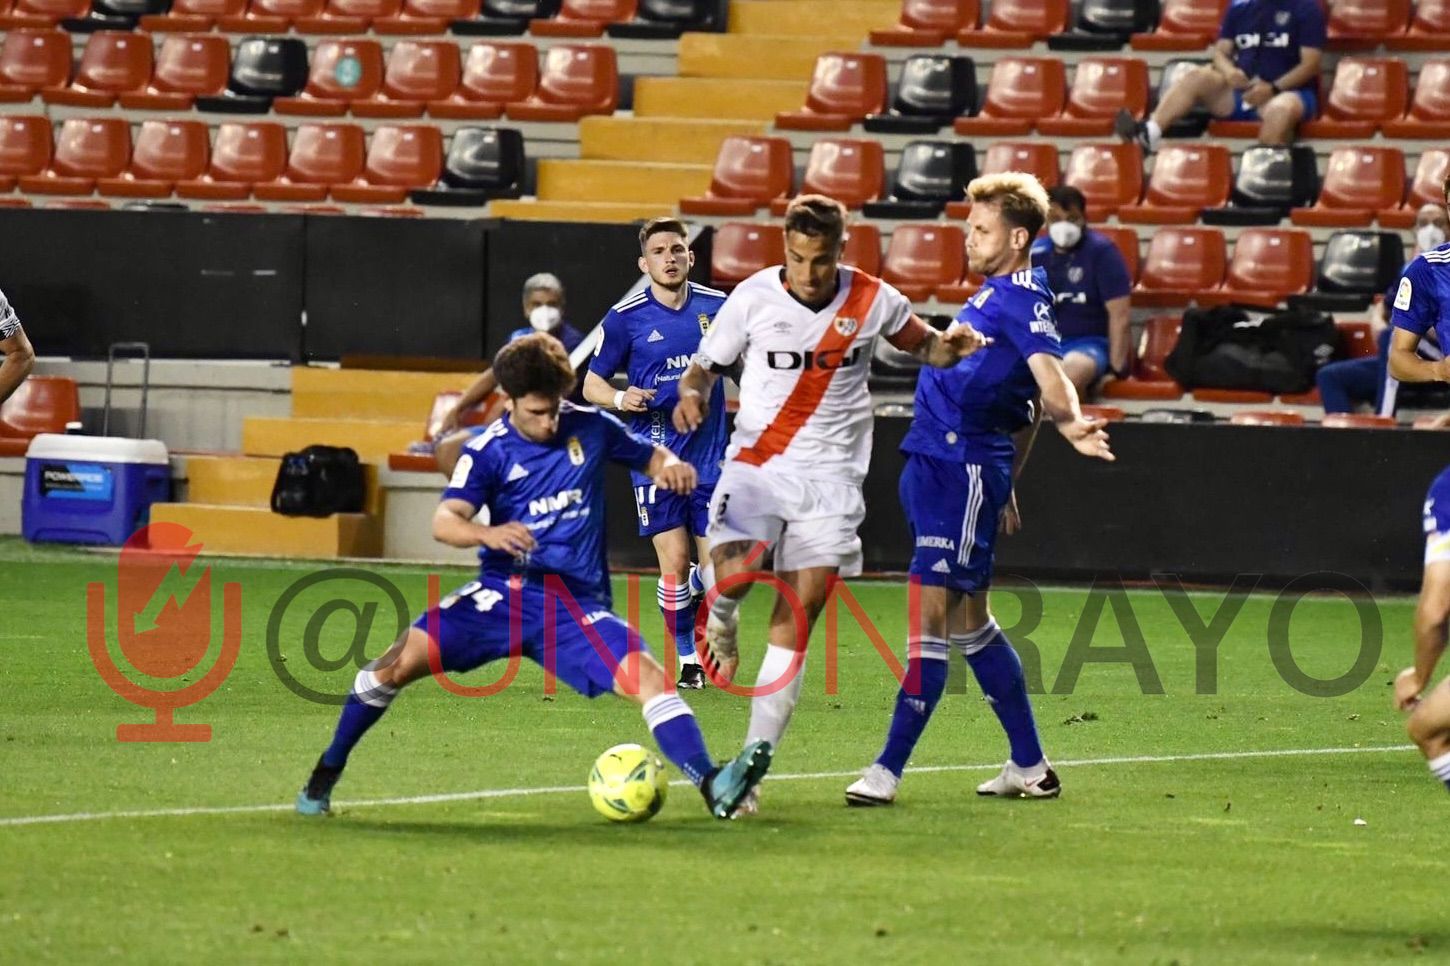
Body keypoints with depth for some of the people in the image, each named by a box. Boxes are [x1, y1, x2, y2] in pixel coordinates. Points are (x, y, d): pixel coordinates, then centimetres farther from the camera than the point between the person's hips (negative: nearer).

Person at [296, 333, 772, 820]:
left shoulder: (590, 428, 2)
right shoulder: (489, 450, -4)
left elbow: (650, 456, 17)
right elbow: (444, 522, -15)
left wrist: (671, 466, -9)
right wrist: (489, 533, -38)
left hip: (576, 603, 1)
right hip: (503, 593, 0)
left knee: (647, 674, -25)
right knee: (402, 660, -16)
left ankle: (714, 786, -30)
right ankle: (326, 774, 2)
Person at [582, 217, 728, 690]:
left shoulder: (719, 307, 4)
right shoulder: (626, 318, -3)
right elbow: (592, 384, 5)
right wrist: (620, 398, -16)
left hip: (711, 454, 2)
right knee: (675, 561, -7)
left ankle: (705, 640, 26)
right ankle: (687, 659, 8)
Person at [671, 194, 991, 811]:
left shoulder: (873, 301, -1)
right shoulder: (753, 298, -4)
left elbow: (922, 345, 16)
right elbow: (706, 365, 6)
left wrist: (954, 347, -7)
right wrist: (692, 393, -17)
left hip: (830, 477, 1)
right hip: (756, 460, -1)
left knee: (795, 622, -5)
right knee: (732, 571, -30)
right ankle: (721, 622, 8)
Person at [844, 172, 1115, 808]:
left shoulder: (1021, 296, -10)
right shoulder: (995, 296, 19)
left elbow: (1049, 375, -27)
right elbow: (1025, 416, 26)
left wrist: (1071, 424, -46)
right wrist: (1005, 486, 27)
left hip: (965, 468, -11)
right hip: (933, 464, 11)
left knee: (933, 609, -10)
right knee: (970, 619, 15)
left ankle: (888, 770, -11)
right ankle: (1029, 767, 22)